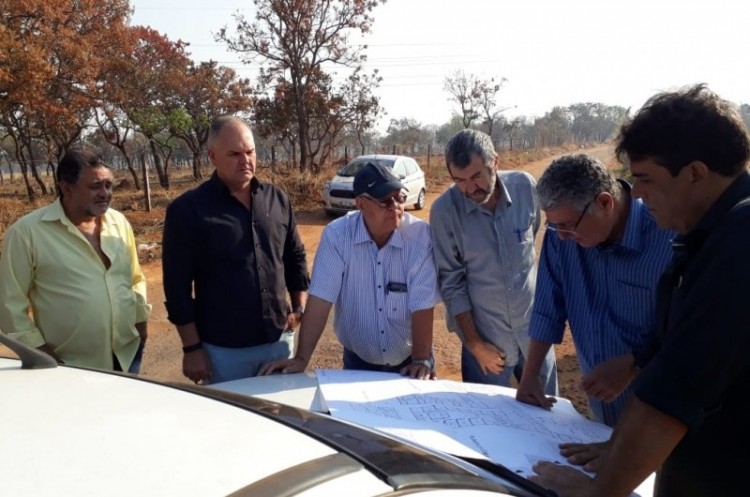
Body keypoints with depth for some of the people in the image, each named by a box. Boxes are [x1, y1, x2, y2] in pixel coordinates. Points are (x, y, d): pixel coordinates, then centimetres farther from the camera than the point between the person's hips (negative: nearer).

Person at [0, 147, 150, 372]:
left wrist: (140, 320, 10)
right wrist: (38, 349, -10)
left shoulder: (119, 223, 5)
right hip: (71, 365, -4)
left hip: (128, 354, 5)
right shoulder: (27, 232, -11)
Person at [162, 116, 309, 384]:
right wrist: (192, 348, -10)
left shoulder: (277, 199, 4)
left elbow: (296, 258, 13)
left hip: (279, 340, 4)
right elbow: (178, 286, -9)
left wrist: (300, 307, 5)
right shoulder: (187, 209, -9)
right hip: (223, 349, -4)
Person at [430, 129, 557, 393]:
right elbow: (451, 283, -11)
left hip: (533, 330, 3)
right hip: (485, 337, -2)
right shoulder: (444, 210, -18)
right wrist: (474, 343, -9)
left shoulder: (525, 186, -11)